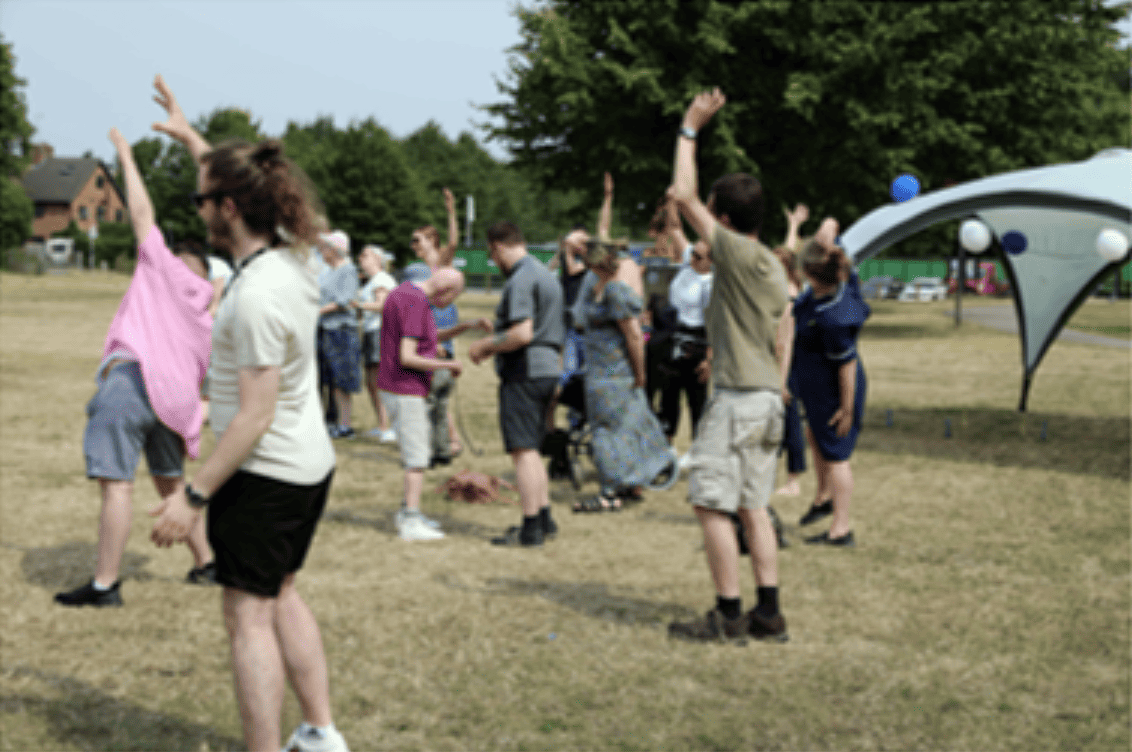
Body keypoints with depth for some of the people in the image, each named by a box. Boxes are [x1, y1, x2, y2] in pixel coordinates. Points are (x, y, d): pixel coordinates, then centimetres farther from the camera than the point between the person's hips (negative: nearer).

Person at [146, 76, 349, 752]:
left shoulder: (256, 296, -25)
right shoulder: (292, 258, 1)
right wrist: (191, 137, 33)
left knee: (250, 618, 0)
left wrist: (194, 495, -20)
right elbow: (238, 183, 23)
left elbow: (254, 417, -25)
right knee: (281, 596, 22)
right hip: (312, 466, 9)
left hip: (265, 476, -9)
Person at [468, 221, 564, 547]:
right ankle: (544, 517, 22)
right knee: (531, 449, 18)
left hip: (524, 373, -10)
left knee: (523, 450, -5)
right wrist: (495, 340, 22)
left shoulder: (520, 280, -16)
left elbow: (522, 334, -24)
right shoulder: (546, 273, 16)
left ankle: (531, 528, -3)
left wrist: (485, 345, -11)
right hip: (548, 368, 10)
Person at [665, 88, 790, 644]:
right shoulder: (771, 267, 13)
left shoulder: (739, 254, -13)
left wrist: (689, 129, -4)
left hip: (739, 398, -9)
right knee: (752, 506, 12)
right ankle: (768, 613, 14)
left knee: (711, 503, -3)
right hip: (767, 396, 9)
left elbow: (683, 195, -13)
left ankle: (729, 615, -1)